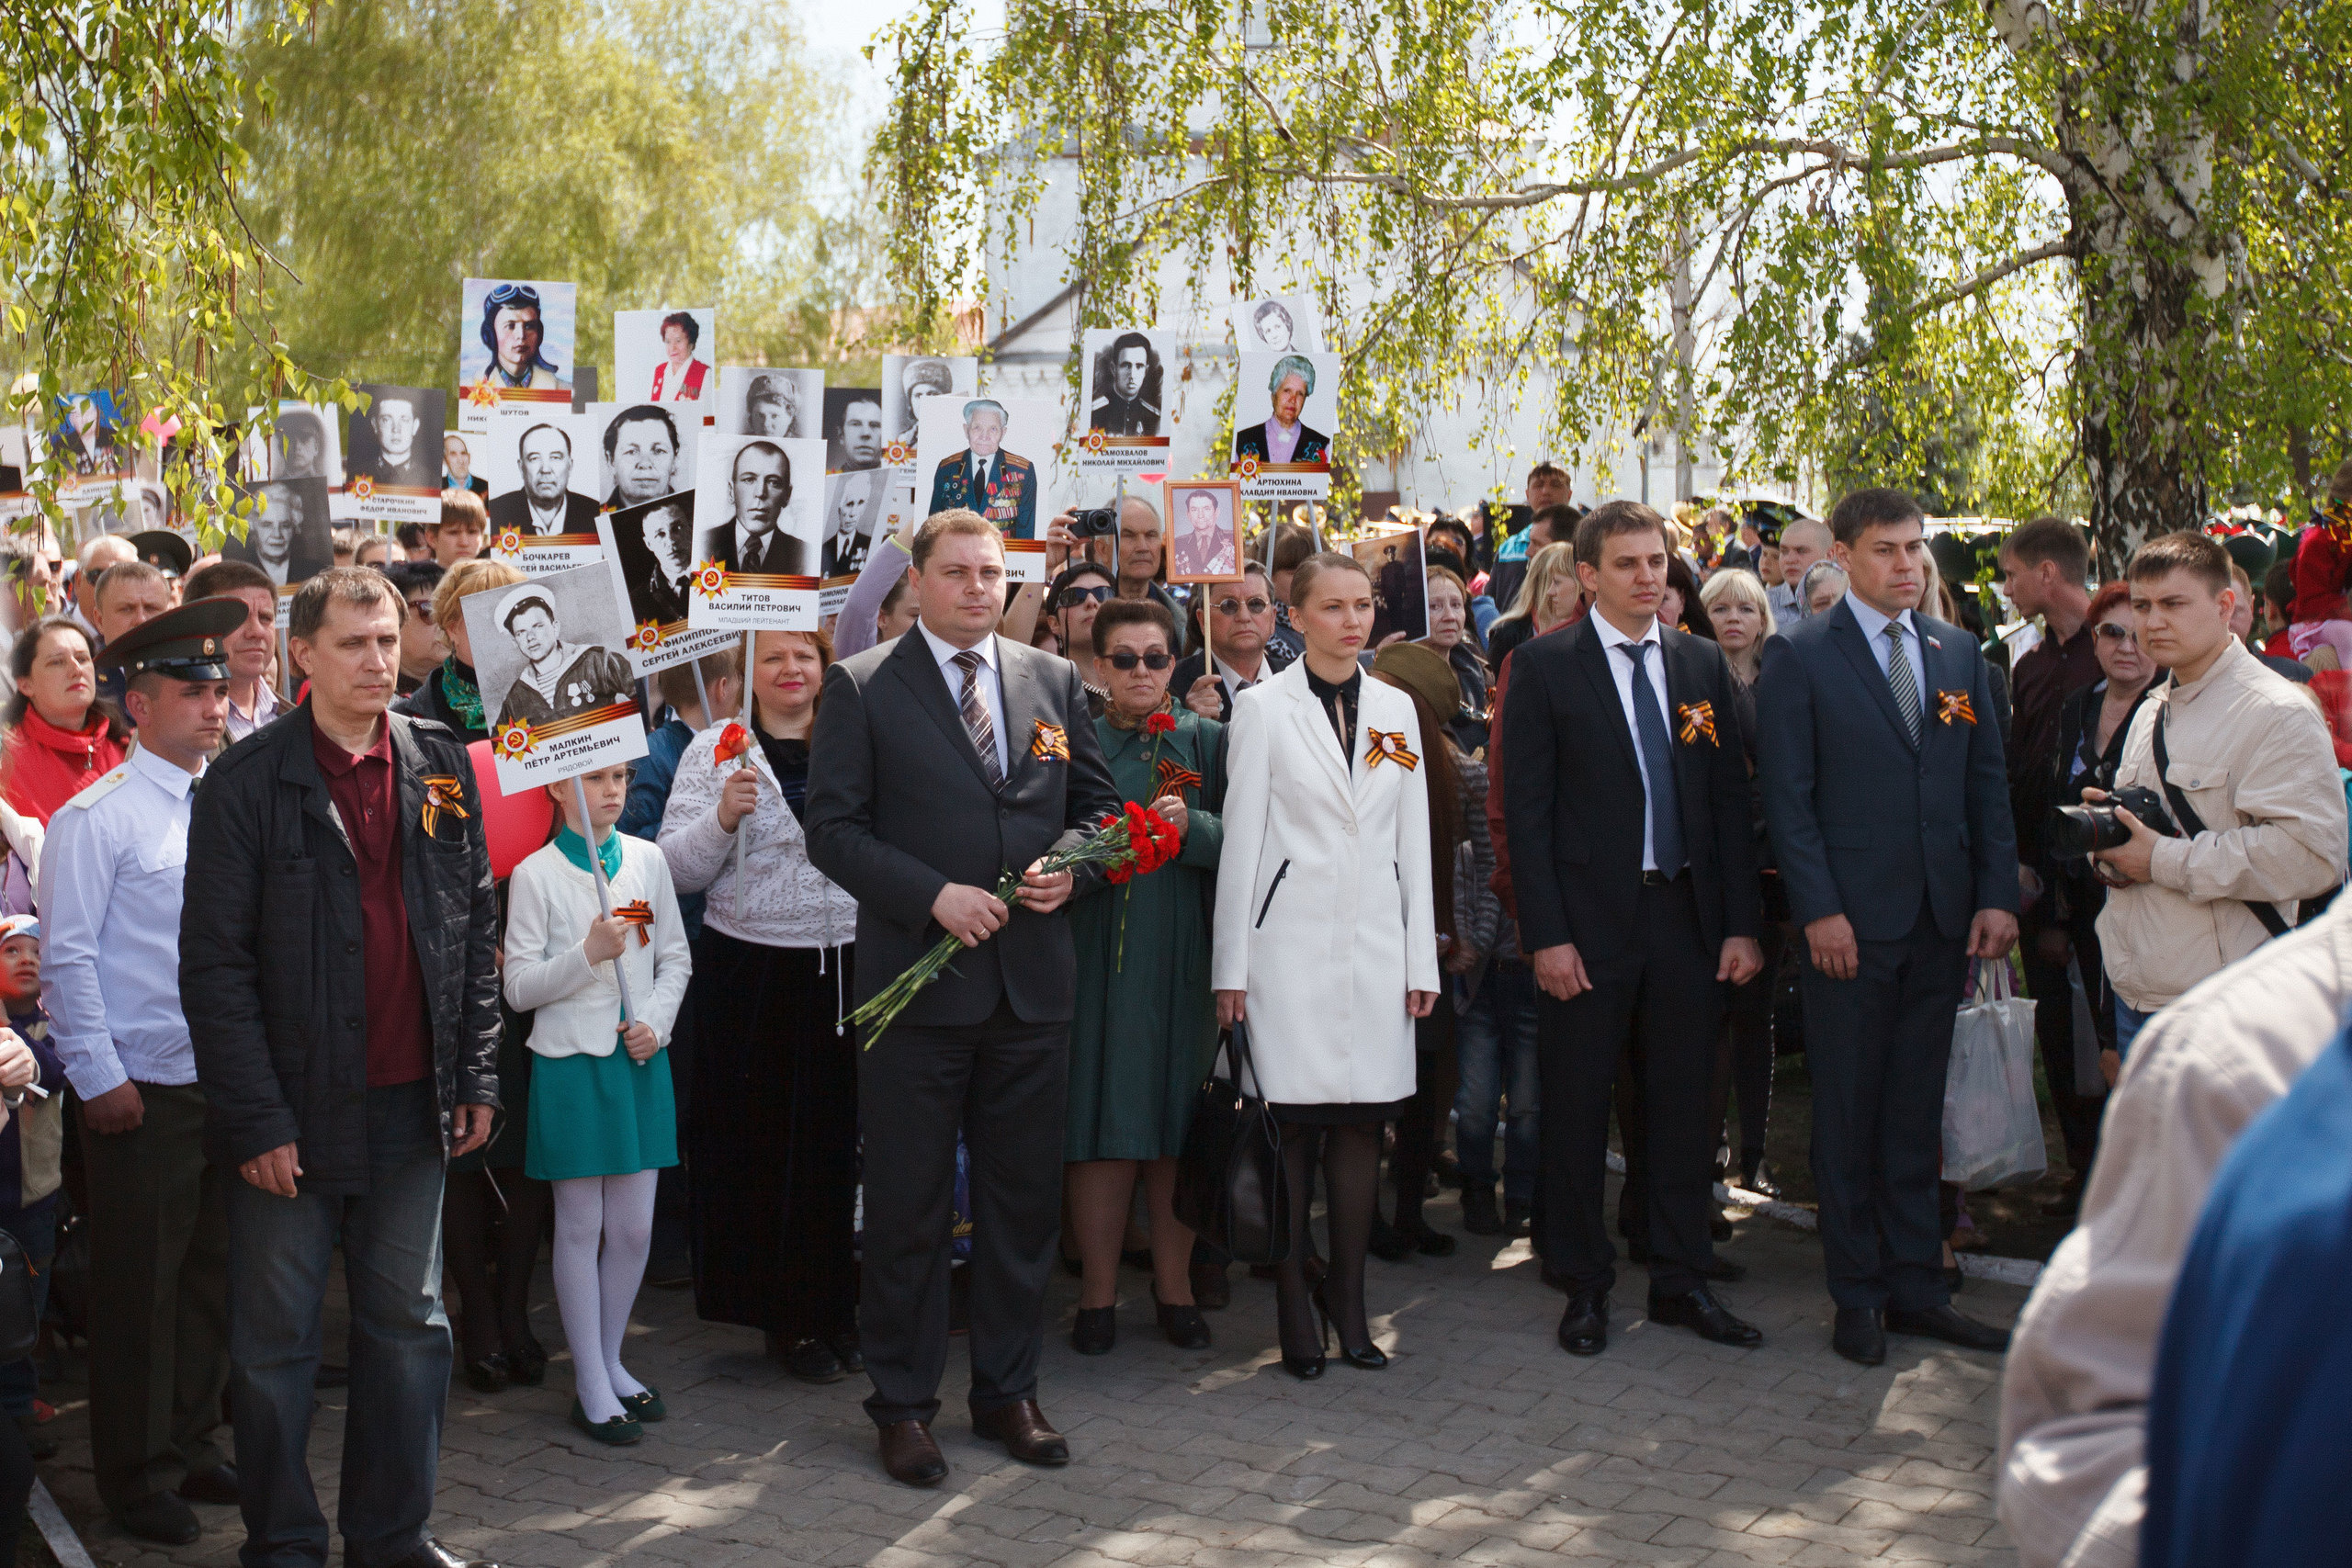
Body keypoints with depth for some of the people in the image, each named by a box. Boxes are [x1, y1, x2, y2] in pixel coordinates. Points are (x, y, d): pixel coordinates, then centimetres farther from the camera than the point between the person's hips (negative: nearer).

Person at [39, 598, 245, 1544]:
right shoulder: (96, 818, -9)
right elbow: (68, 958, -10)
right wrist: (99, 1078, -12)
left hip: (227, 1079, 6)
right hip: (141, 1095, -6)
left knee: (213, 1275, 14)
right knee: (139, 1288, 4)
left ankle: (192, 1445, 29)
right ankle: (137, 1476, 17)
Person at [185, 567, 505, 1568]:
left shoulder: (441, 768, 6)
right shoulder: (247, 783, -7)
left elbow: (475, 931, 10)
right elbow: (213, 964, -9)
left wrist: (475, 1076, 6)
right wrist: (257, 1118, -13)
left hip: (410, 1108, 4)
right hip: (294, 1111, -4)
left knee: (409, 1327, 12)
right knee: (275, 1342, 6)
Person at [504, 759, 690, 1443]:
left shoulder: (647, 860, 6)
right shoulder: (535, 874, -4)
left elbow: (675, 958, 11)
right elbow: (519, 987, -6)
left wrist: (656, 1022, -5)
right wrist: (588, 954, -19)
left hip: (640, 1061, 4)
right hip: (570, 1061, -4)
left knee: (634, 1227, 8)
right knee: (581, 1226, 3)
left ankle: (611, 1362, 25)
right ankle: (591, 1386, 11)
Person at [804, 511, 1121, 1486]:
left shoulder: (1053, 682, 10)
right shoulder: (861, 688, -2)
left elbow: (1098, 802, 14)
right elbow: (833, 828, -7)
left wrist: (1070, 865, -7)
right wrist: (933, 896, -17)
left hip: (1033, 981, 4)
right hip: (916, 983, -3)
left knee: (1023, 1196, 11)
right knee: (907, 1204, 4)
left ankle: (1008, 1390, 25)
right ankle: (903, 1403, 17)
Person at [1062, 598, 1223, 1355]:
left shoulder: (1205, 742, 8)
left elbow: (1241, 844, 1)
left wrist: (1193, 827, -16)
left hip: (1183, 957, 1)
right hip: (1096, 950, -1)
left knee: (1178, 1120, 4)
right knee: (1101, 1121, -1)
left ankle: (1174, 1285, 15)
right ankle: (1098, 1291, 8)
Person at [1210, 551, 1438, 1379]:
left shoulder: (1395, 709, 11)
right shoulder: (1263, 707, 0)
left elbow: (1414, 839, 13)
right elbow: (1242, 837, -2)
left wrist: (1422, 959, 8)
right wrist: (1232, 967, -5)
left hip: (1375, 944, 4)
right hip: (1292, 942, -3)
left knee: (1362, 1122, 5)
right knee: (1293, 1122, -4)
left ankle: (1348, 1300, 14)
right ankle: (1295, 1305, 6)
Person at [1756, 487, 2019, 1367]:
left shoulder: (1958, 653, 11)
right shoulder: (1799, 657, -3)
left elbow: (1988, 782, 11)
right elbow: (1786, 796, -7)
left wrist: (1998, 895, 1)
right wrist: (1818, 909, -14)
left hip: (1945, 921, 4)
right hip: (1851, 921, -4)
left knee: (1916, 1112, 11)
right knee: (1848, 1116, 5)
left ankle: (1915, 1286, 20)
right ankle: (1858, 1295, 15)